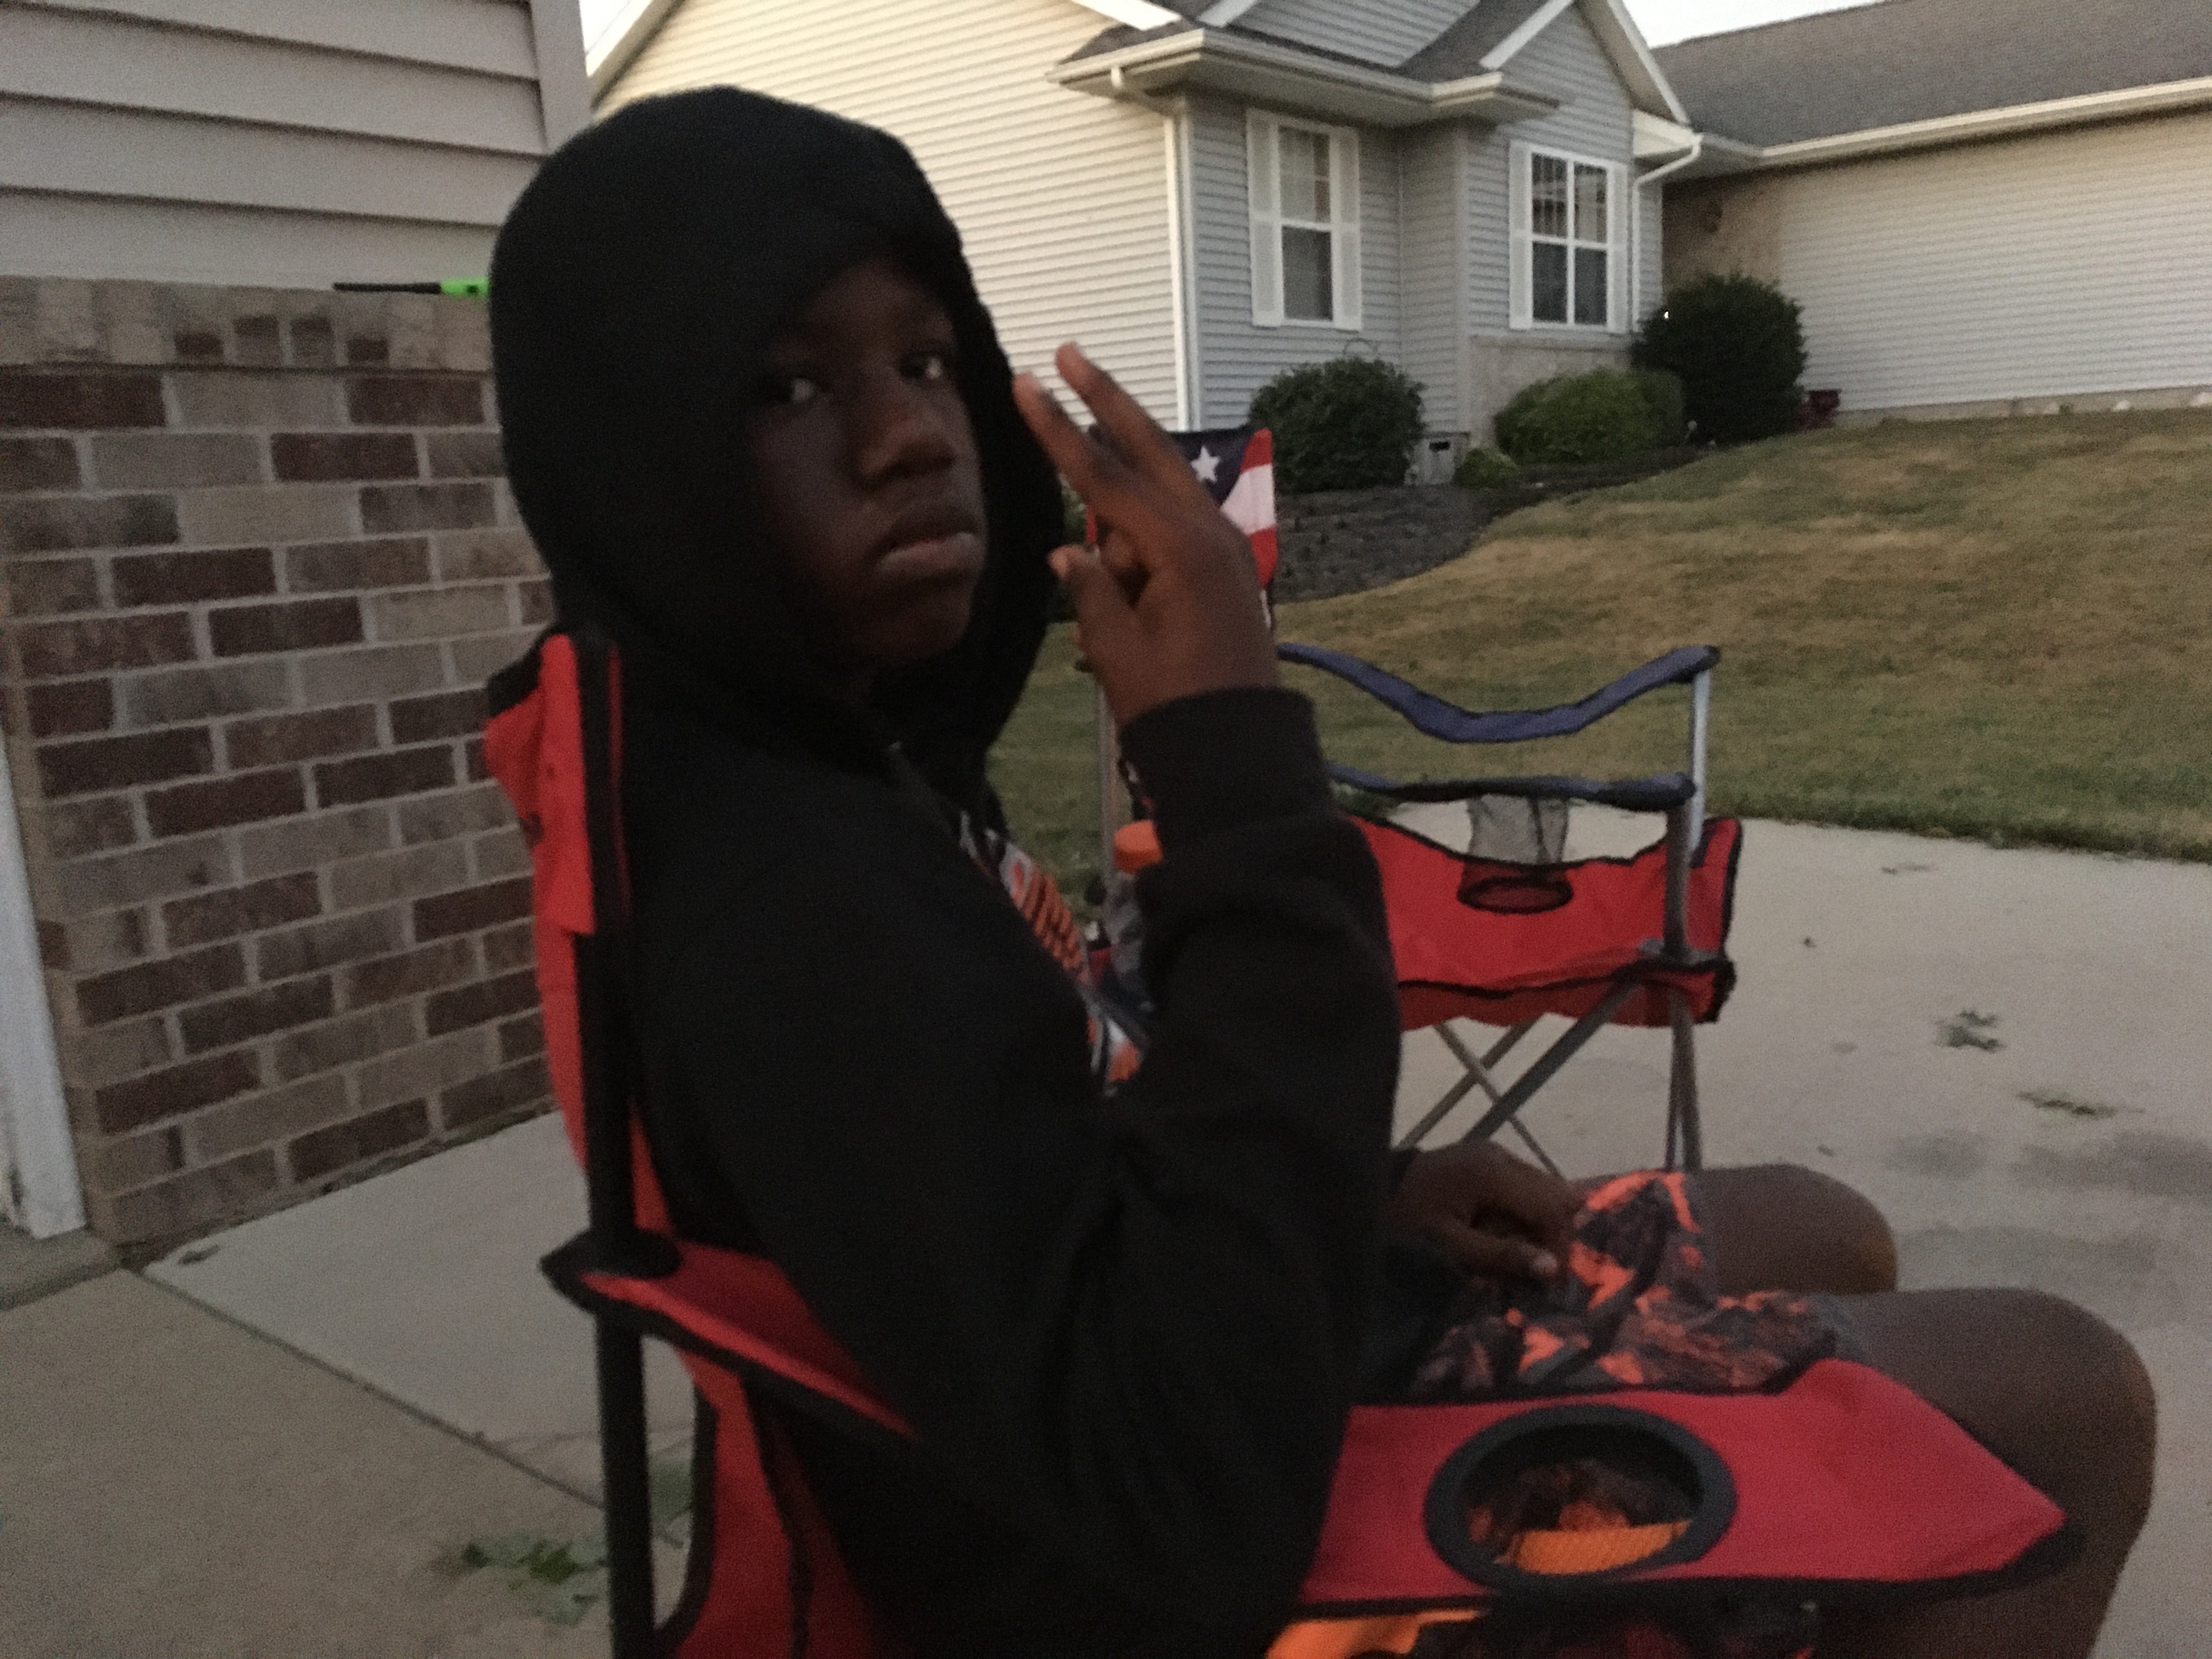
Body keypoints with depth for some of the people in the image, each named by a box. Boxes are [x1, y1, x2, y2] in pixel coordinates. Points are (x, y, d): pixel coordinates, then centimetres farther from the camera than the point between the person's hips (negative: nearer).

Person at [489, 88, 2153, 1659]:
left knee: (1821, 1241, 24)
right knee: (2063, 1392, 4)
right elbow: (1190, 1490, -37)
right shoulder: (784, 899, -31)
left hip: (1240, 1376, 9)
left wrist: (1358, 1188, 1)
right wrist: (1242, 775, -37)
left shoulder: (853, 760, 1)